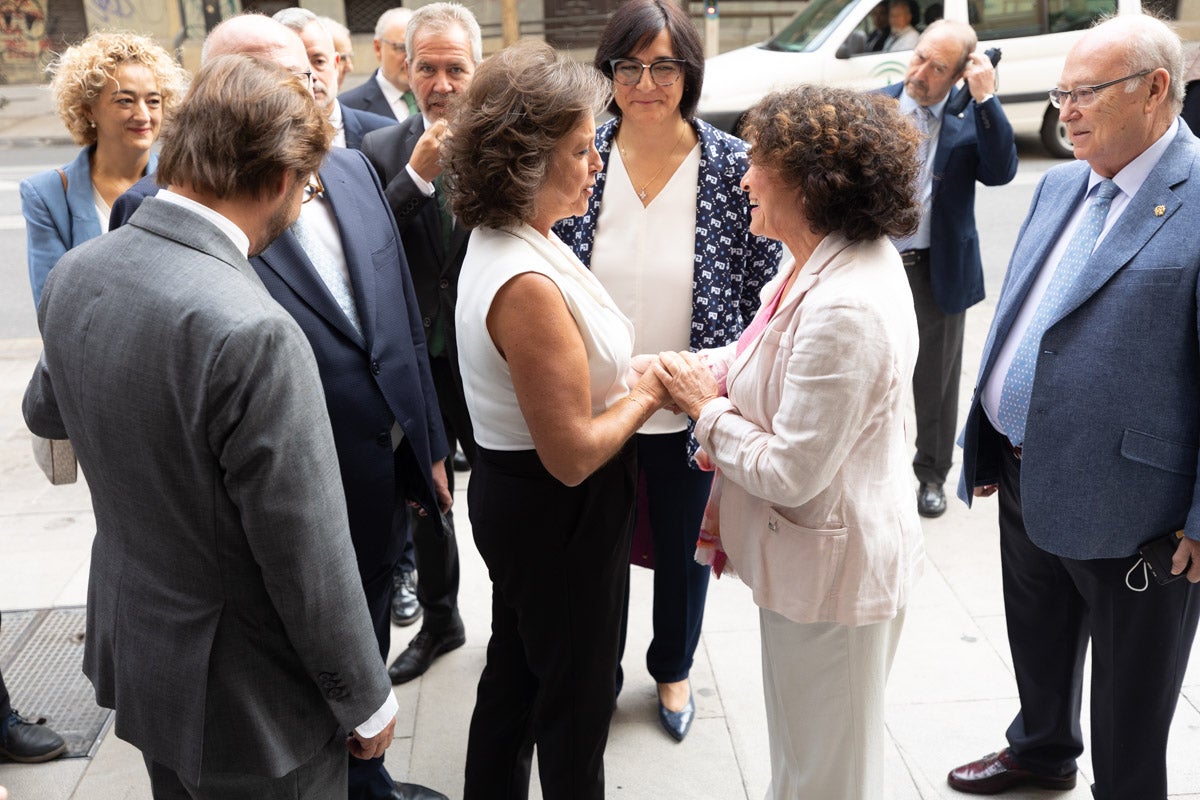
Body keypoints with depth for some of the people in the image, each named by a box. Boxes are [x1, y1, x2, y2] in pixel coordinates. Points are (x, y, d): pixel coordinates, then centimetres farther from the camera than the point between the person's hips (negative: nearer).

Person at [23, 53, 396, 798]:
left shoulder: (73, 273, -8)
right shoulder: (252, 333, -32)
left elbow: (44, 411, 13)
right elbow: (307, 557, -25)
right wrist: (368, 699, -10)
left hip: (130, 646, 7)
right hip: (246, 697, -7)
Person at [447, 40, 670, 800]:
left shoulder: (502, 241, 2)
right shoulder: (527, 283, -29)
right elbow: (572, 454, -27)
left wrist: (632, 375, 0)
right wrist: (647, 391, -13)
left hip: (517, 498, 10)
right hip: (559, 511, -10)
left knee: (516, 671, 26)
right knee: (579, 692, 13)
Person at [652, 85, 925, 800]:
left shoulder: (846, 309, -31)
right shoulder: (833, 260, 0)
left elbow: (790, 473, -28)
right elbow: (789, 366, 13)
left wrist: (707, 407, -14)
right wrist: (705, 369, -1)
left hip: (830, 572, -9)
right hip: (810, 555, 9)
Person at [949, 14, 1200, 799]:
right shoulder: (1060, 185, 8)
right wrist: (986, 444, 15)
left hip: (1126, 501, -8)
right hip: (1025, 479, 8)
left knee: (1129, 706, 13)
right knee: (1037, 644, 28)